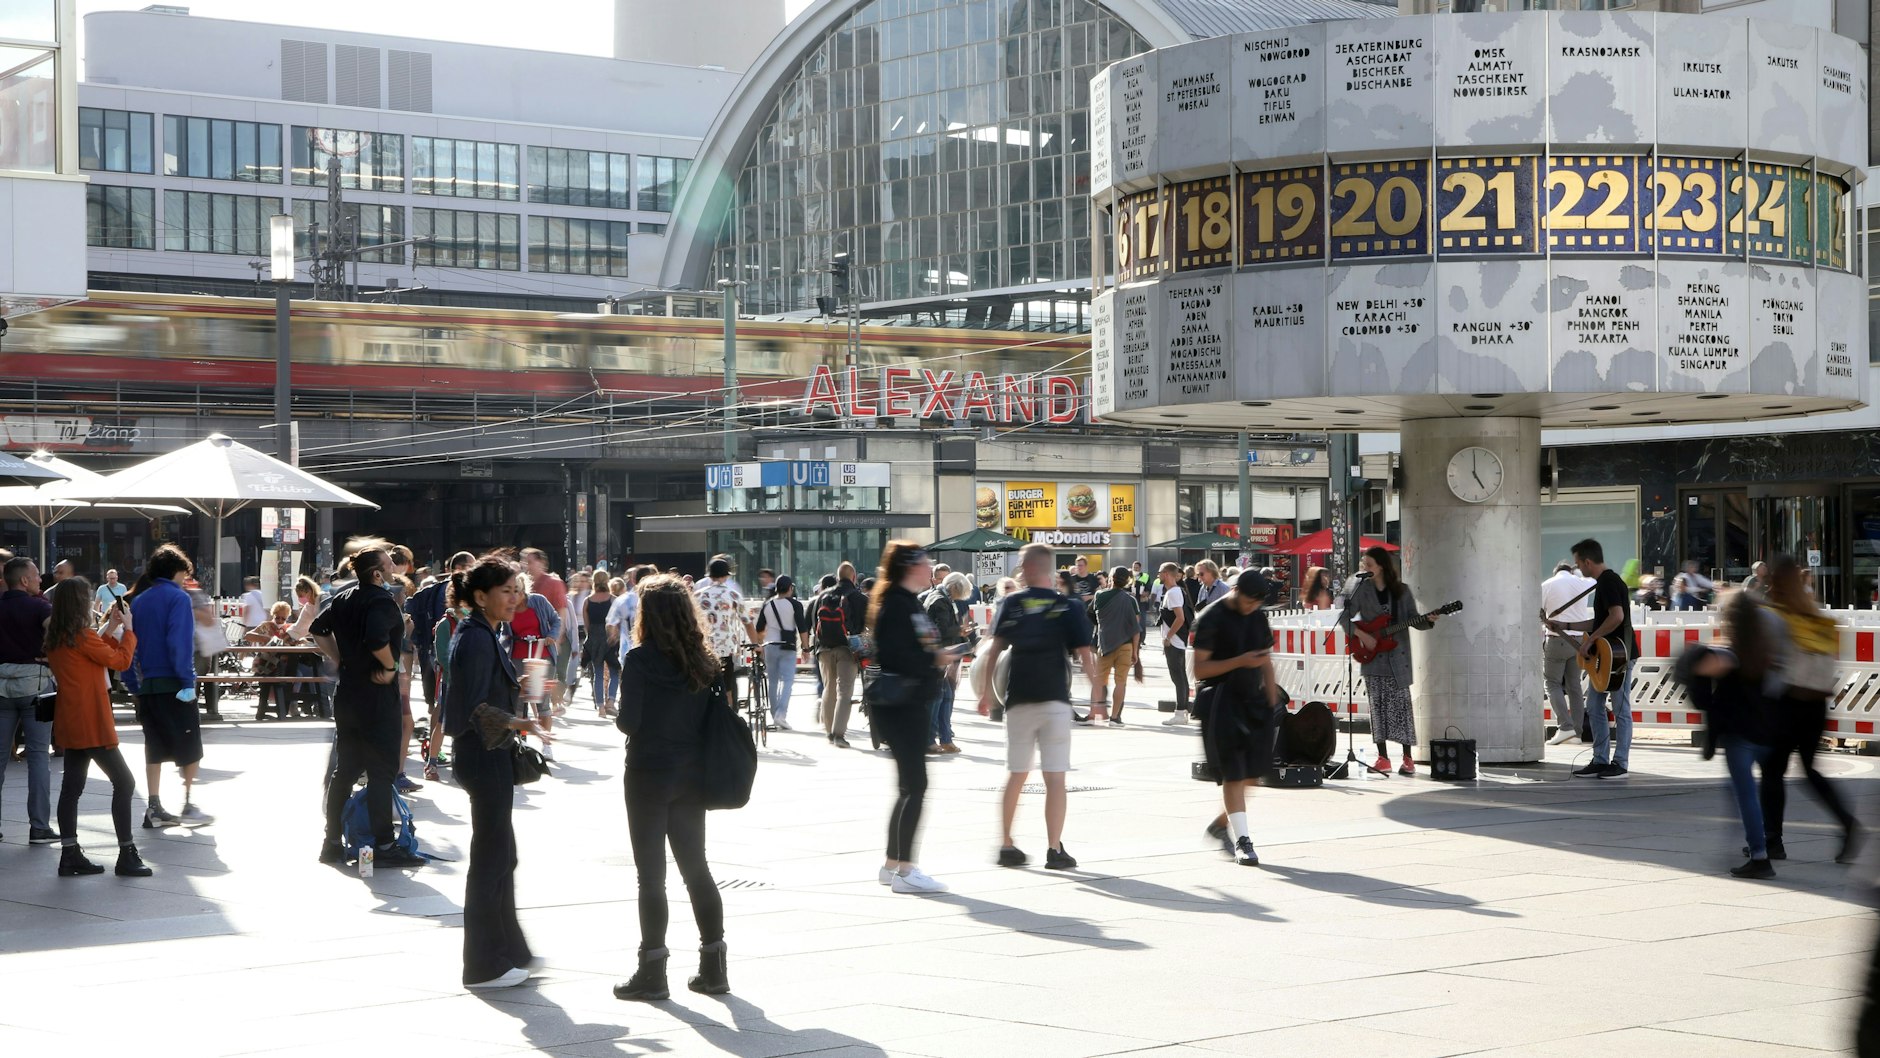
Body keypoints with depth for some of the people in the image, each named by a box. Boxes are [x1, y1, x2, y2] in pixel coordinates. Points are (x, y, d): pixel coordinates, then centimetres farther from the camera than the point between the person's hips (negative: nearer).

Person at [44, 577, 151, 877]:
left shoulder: (56, 639, 10)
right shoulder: (83, 636, -16)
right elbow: (121, 661, -8)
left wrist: (110, 630, 15)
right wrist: (127, 628, 4)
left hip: (70, 725, 9)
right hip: (91, 724, -9)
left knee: (71, 788, 8)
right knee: (124, 782, -3)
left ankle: (70, 855, 9)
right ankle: (126, 856, -4)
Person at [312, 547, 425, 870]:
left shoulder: (344, 599, 8)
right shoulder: (382, 601, -17)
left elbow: (319, 629, 18)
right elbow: (377, 638, -33)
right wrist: (390, 666, -17)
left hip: (346, 694, 8)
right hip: (377, 697, -8)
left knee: (344, 770, 14)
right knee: (382, 771, -2)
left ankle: (332, 843, 18)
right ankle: (383, 846, 0)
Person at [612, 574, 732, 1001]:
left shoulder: (640, 659, -13)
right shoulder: (705, 660, 2)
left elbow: (628, 721, -15)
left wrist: (623, 721, 6)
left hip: (649, 772, -5)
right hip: (691, 773, 5)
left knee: (651, 873, 2)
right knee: (696, 867, 13)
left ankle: (652, 971, 5)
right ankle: (713, 968, 15)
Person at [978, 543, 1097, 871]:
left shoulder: (1010, 605, 2)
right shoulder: (1068, 608, 0)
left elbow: (994, 649, -4)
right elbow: (1084, 654, -5)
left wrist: (987, 692, 1)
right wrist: (1096, 693, 3)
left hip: (1018, 700, 2)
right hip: (1054, 700, -2)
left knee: (1016, 775, 13)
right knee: (1055, 777, -1)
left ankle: (1007, 846, 17)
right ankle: (1054, 850, -4)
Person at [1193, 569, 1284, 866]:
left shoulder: (1258, 618, 11)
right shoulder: (1210, 619, -9)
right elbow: (1199, 669, -13)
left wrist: (1272, 705, 10)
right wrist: (1240, 661, -21)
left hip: (1253, 701, 6)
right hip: (1221, 704, -6)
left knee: (1254, 773, 4)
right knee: (1233, 773, -9)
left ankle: (1221, 824, 23)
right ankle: (1242, 840, -6)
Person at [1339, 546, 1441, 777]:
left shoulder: (1401, 590, 3)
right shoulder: (1362, 589, 4)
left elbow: (1413, 619, 5)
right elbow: (1344, 617, 3)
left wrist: (1428, 621, -15)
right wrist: (1361, 635, -11)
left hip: (1398, 656, -1)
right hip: (1372, 655, 1)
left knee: (1401, 705, -3)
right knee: (1378, 706, 0)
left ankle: (1408, 758, 0)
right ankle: (1383, 758, 4)